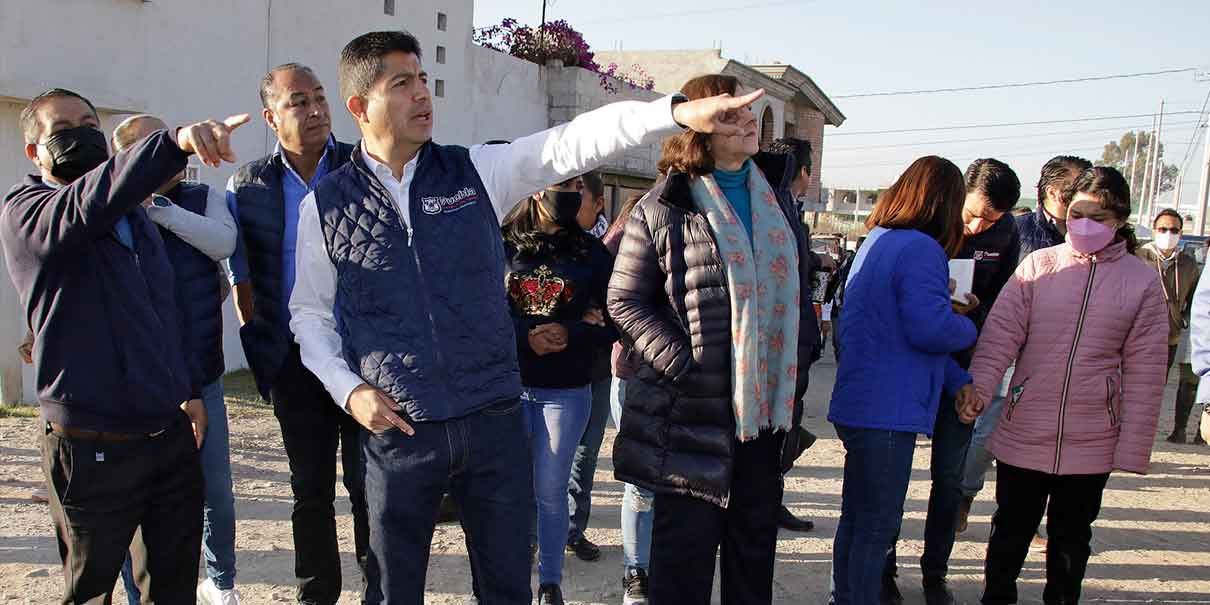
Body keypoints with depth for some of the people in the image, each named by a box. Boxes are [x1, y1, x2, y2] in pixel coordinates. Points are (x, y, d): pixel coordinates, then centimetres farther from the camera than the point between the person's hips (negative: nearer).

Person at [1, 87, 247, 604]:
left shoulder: (133, 213, 15)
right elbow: (88, 205, -31)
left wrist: (189, 389, 17)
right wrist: (176, 142, -46)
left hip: (172, 433, 6)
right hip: (93, 445, -6)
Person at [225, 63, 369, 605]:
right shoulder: (248, 185, 3)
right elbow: (242, 279, 12)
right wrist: (260, 352, 9)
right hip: (295, 362, 2)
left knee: (368, 484, 5)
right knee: (310, 490, 13)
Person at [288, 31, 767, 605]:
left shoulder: (476, 171, 1)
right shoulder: (325, 206, 0)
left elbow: (569, 145, -10)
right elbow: (311, 313, 8)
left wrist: (676, 110, -21)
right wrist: (349, 390, -7)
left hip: (495, 422, 1)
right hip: (397, 429, -1)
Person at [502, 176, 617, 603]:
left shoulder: (592, 252, 3)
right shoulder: (503, 245, 0)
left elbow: (612, 322, 1)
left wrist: (568, 334, -15)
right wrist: (527, 336, -17)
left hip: (567, 391, 0)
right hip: (508, 385, 0)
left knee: (550, 491, 8)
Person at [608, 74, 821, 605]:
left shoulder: (776, 202, 12)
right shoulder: (663, 209, -8)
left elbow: (800, 287, 19)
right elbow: (625, 301, -7)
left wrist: (802, 357, 8)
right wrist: (681, 364, -15)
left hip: (769, 406, 6)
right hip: (695, 411, -6)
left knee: (756, 541, 18)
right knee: (687, 546, 3)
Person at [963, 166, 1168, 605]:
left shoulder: (1142, 280, -2)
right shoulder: (1038, 265, -2)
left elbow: (1145, 371, -1)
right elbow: (1000, 334, -8)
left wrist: (1132, 449, -2)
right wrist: (978, 388, -23)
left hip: (1091, 443, 0)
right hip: (1023, 434, 0)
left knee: (1071, 540, 17)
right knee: (1010, 532, 15)